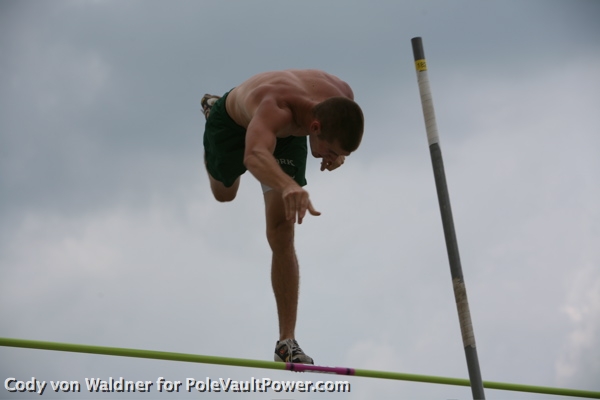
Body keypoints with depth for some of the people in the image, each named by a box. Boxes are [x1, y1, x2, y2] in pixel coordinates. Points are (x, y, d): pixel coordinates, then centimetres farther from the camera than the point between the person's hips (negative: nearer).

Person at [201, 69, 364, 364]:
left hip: (288, 134, 2)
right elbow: (254, 156, -72)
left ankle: (287, 341, -7)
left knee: (281, 234, -13)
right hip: (232, 122, -2)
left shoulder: (342, 98, -34)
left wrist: (339, 154, -24)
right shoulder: (276, 107, -51)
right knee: (224, 193, 31)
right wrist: (288, 186, -90)